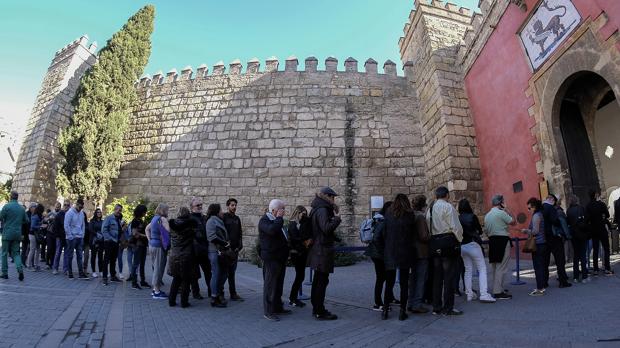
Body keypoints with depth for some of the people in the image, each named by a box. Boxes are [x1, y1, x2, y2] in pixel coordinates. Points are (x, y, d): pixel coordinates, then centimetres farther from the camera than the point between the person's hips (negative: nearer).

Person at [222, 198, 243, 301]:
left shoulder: (237, 219, 14)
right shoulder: (223, 217, -5)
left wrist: (239, 245, 5)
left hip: (235, 249, 5)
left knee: (232, 272, 9)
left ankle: (233, 293, 13)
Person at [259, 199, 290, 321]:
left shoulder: (277, 220, 16)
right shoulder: (264, 220, -14)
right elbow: (272, 230, -35)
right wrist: (279, 218, -23)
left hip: (280, 258, 10)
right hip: (271, 258, -9)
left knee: (279, 284, 18)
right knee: (270, 285, -2)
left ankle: (278, 307, 30)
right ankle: (268, 311, 6)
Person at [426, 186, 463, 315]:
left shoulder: (430, 208, 10)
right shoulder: (448, 207, -9)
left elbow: (428, 227, 6)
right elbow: (455, 226, -11)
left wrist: (433, 239, 13)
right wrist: (459, 239, 4)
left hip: (434, 243, 7)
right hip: (448, 243, -6)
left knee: (437, 276, 12)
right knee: (449, 276, 1)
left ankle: (436, 307, 19)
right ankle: (448, 308, 6)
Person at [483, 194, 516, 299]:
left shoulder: (487, 215, 12)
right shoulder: (501, 213, -12)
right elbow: (513, 222, -6)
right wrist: (508, 210, -1)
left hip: (492, 240, 8)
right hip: (502, 241, -8)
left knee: (494, 267, 15)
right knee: (501, 267, -5)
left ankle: (497, 288, 24)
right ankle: (498, 292, -5)